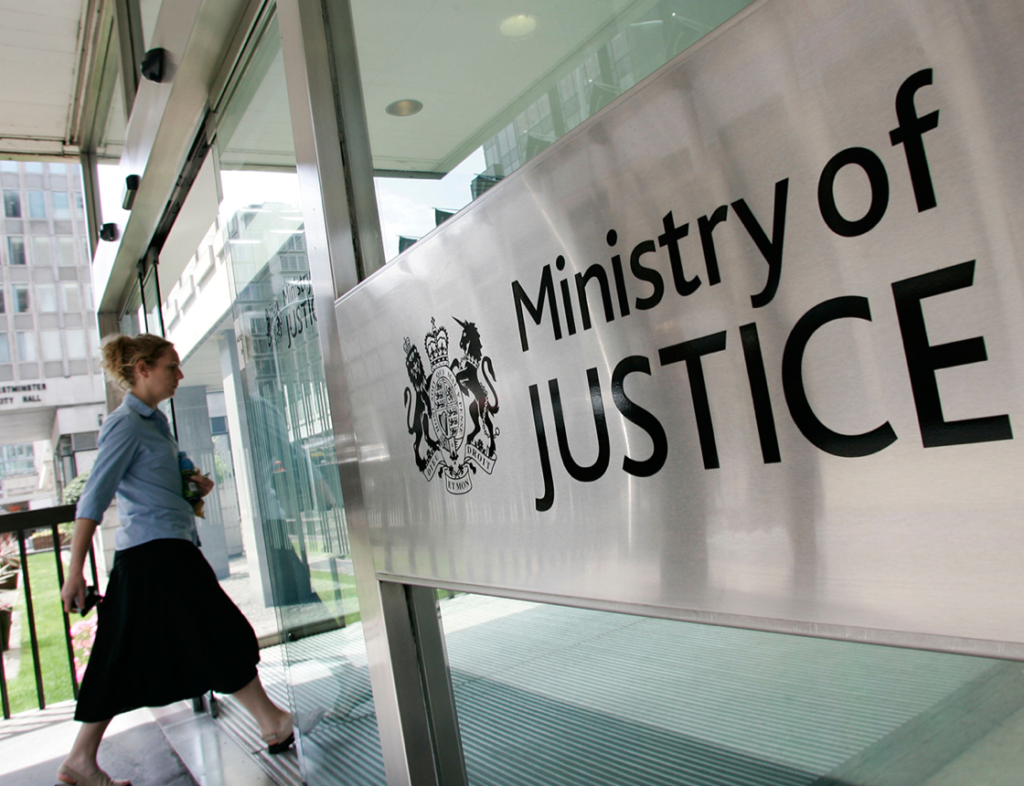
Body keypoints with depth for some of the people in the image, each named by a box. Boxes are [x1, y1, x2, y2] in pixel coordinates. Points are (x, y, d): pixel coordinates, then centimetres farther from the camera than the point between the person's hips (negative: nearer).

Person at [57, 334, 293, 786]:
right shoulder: (125, 424, -13)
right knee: (222, 636, 1)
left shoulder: (153, 420, 15)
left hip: (156, 551, 9)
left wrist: (192, 485, 8)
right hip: (156, 550, -9)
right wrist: (75, 571, -17)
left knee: (124, 660, 13)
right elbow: (93, 499, -16)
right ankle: (272, 722, 14)